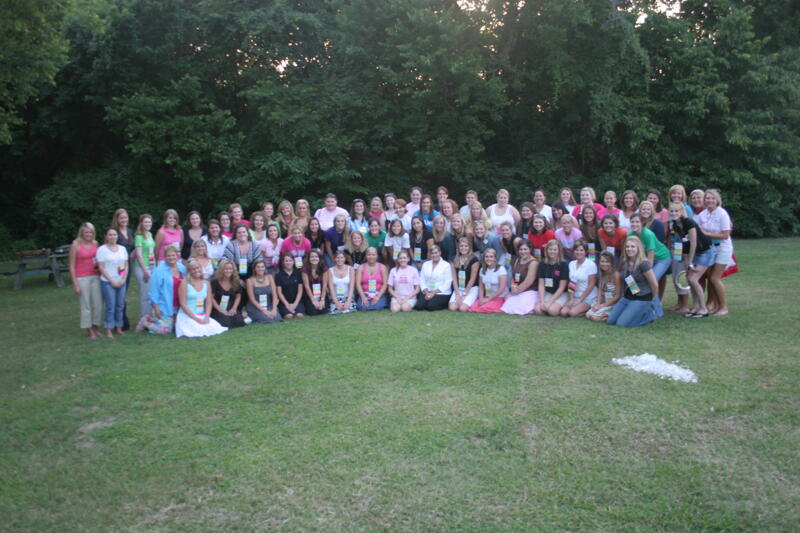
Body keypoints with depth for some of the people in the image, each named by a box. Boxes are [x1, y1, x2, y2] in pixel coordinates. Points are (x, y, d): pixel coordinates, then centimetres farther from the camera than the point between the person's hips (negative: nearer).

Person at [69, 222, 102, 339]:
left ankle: (96, 327, 20)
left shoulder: (95, 243, 7)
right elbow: (72, 266, -5)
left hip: (95, 276, 4)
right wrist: (75, 284, -8)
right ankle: (90, 331, 11)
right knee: (86, 305, 1)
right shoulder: (75, 245, -6)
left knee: (99, 304, 4)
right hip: (82, 278, -4)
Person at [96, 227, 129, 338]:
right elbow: (101, 267, -7)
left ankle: (118, 328, 17)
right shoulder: (102, 249, -3)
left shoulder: (122, 249, 10)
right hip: (108, 282, -4)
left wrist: (123, 279, -3)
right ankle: (109, 330, 3)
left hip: (121, 282, 4)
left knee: (120, 306, 6)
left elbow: (126, 265, 10)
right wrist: (112, 281, -11)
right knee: (110, 307, -6)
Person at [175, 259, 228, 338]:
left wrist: (206, 317, -8)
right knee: (199, 332, -28)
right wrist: (196, 318, -14)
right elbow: (183, 304, -8)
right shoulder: (185, 282, -5)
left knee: (216, 328, -22)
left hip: (202, 316, 4)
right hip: (187, 316, -4)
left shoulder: (206, 283, 10)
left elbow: (208, 303, 9)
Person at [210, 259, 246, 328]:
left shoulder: (236, 283, 7)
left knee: (240, 322, -25)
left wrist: (234, 308, -4)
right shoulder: (215, 282, -5)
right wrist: (221, 310, -11)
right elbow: (211, 298, -4)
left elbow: (238, 297, 13)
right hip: (217, 310, -3)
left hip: (231, 310, 3)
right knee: (226, 323, -30)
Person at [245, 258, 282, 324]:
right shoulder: (250, 280, -3)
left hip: (269, 306, 3)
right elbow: (252, 299, -8)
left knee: (277, 318, -27)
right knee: (267, 319, -29)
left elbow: (274, 295, 1)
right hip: (255, 308, -2)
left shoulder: (269, 277, 6)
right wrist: (263, 310, -17)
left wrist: (274, 309, -14)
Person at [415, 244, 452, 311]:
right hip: (428, 292, 3)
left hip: (441, 293, -3)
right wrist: (426, 292, -11)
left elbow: (447, 283, -7)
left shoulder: (446, 265, 0)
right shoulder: (425, 264, 14)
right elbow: (422, 280, 7)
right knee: (419, 306, -22)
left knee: (431, 306, -27)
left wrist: (434, 292, -14)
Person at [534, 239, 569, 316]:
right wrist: (542, 301, -13)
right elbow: (541, 285, 1)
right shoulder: (542, 264, 3)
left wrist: (550, 302, -16)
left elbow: (562, 287, -11)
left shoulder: (563, 265, -9)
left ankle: (561, 307, 2)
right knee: (538, 310, -23)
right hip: (547, 293, 3)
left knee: (552, 311, -29)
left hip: (561, 295, -3)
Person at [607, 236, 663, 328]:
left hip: (641, 299, -7)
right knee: (610, 320, -1)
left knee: (622, 323, -15)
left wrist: (653, 301, 1)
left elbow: (654, 284, -13)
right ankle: (637, 312, 17)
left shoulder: (643, 263, -19)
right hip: (627, 297, 7)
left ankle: (650, 314, 6)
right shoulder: (624, 263, 2)